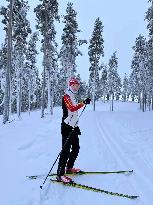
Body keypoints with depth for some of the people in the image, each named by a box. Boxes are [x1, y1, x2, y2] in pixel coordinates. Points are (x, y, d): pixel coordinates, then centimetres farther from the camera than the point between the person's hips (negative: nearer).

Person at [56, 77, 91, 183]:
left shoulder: (73, 97, 19)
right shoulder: (66, 96, -8)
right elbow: (72, 109, -27)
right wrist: (83, 103, -35)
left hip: (73, 127, 9)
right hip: (67, 127, -9)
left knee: (76, 148, 14)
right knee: (66, 150, -10)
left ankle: (69, 168, 28)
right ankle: (60, 174, -6)